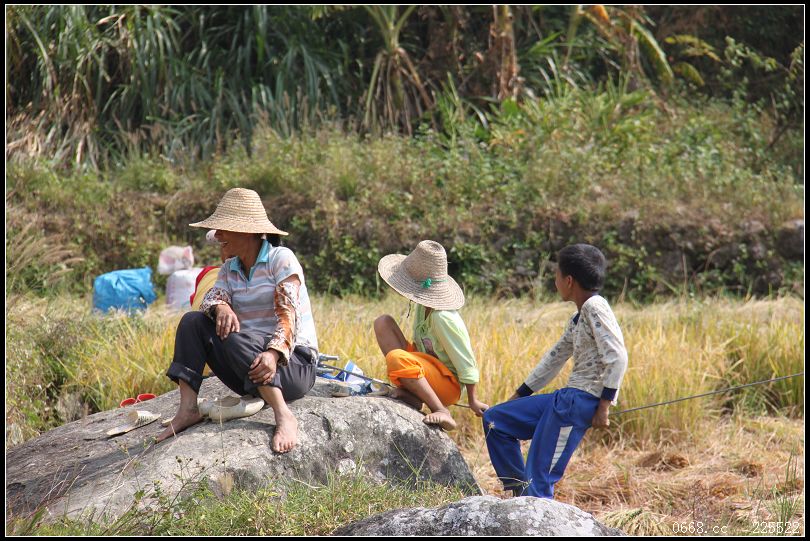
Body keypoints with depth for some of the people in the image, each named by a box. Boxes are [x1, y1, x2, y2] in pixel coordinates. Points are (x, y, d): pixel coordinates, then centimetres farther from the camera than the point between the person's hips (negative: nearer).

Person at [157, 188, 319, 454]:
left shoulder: (281, 259, -6)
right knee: (193, 321, -9)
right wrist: (221, 307, -28)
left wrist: (273, 353, -37)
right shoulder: (229, 269, 14)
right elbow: (212, 298, -3)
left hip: (294, 364, -6)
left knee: (233, 337, -33)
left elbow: (289, 316, -18)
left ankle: (283, 416, -40)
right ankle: (188, 409, -19)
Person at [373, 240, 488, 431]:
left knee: (395, 357, -36)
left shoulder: (442, 317, -24)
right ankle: (409, 391, -6)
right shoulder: (425, 305, 0)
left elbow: (465, 360, -19)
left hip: (448, 385, -9)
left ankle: (442, 413, -25)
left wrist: (473, 401, -12)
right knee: (383, 323, -1)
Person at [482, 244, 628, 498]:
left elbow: (617, 358, -19)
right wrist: (517, 396, 30)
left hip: (581, 401, -11)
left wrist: (604, 406, -20)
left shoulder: (594, 307, -11)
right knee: (494, 420, 15)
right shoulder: (578, 319, 18)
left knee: (540, 477, -13)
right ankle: (521, 495, 10)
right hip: (567, 398, 11)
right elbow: (554, 358, 27)